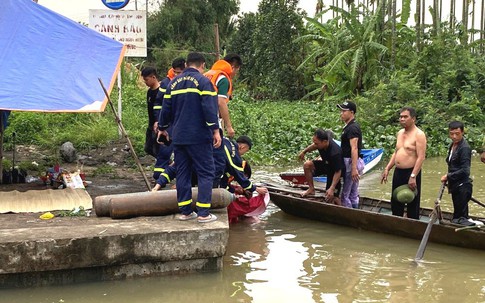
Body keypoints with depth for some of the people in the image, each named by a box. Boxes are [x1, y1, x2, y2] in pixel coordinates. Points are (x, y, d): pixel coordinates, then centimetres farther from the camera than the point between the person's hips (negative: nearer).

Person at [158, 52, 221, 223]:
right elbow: (210, 108, -15)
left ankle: (185, 211, 14)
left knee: (182, 173, 12)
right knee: (205, 173, -1)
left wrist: (162, 128, 28)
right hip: (199, 137, -6)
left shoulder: (174, 83, 12)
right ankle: (203, 213, -7)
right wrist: (215, 130, -14)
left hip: (178, 137, 6)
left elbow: (166, 109, 15)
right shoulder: (203, 82, -6)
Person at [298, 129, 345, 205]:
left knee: (332, 197, -9)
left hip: (335, 170, -7)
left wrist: (332, 188, -34)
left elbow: (338, 172, -32)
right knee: (307, 165, -12)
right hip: (326, 164, 7)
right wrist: (304, 151, 11)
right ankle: (311, 189, 1)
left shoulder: (335, 153, -40)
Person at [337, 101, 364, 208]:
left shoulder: (352, 128, -16)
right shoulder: (349, 126, 15)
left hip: (351, 163, -10)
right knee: (353, 194, 13)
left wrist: (354, 168, -29)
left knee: (345, 195, -7)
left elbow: (354, 149, -24)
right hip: (353, 162, 10)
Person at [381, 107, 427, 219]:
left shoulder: (419, 134, -12)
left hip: (411, 173, -8)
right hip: (398, 172, 8)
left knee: (412, 205, 0)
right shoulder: (400, 133, 13)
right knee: (395, 203, 15)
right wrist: (387, 169, 13)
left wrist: (413, 176, -24)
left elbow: (421, 157, -18)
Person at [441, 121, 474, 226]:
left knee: (461, 216, -5)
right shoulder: (452, 145, 12)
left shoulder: (464, 148, -15)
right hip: (455, 186, 9)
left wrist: (448, 176, -14)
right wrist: (449, 177, 7)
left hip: (462, 186, -9)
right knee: (457, 215, 17)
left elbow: (465, 170, -20)